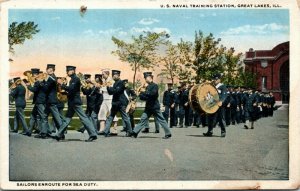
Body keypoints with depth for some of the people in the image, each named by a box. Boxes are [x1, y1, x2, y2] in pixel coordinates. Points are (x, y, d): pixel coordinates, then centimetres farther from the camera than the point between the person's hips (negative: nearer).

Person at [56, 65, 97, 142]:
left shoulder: (75, 79, -12)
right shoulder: (72, 79, 17)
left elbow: (71, 89, -24)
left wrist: (62, 84, -19)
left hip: (75, 102, -10)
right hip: (72, 103, 10)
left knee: (84, 118, -8)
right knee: (67, 119, 11)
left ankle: (93, 134, -6)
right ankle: (59, 135, 16)